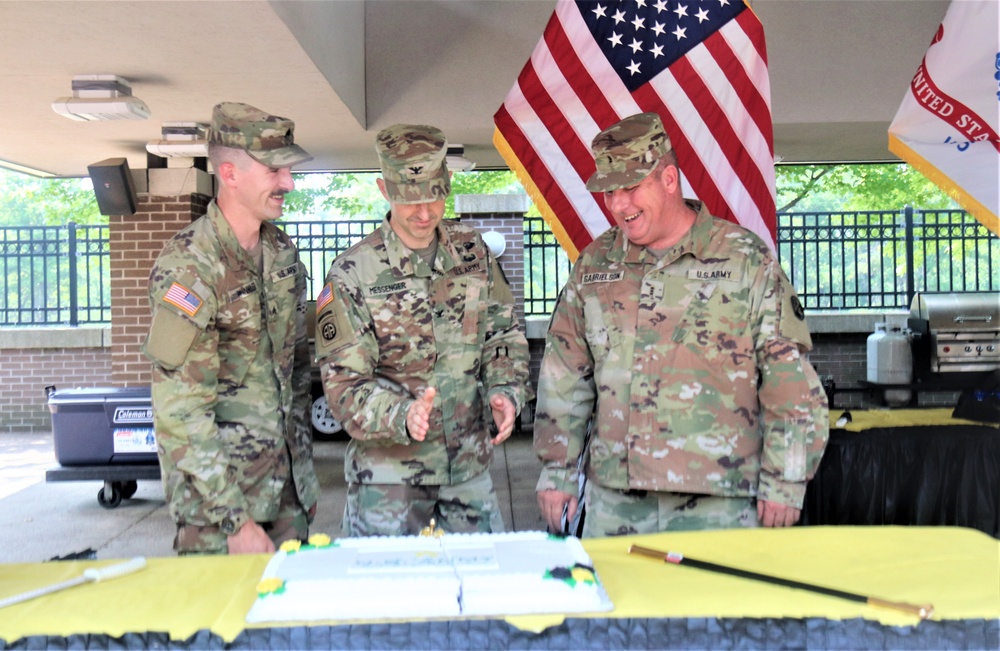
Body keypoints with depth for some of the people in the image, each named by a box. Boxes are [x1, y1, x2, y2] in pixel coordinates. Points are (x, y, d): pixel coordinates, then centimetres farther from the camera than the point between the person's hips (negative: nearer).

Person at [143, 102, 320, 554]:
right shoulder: (188, 267, -17)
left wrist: (305, 467, 14)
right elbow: (179, 413, -19)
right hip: (217, 498, -6)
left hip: (286, 484, 7)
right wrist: (235, 520, -19)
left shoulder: (283, 252, 6)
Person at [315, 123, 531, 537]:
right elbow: (342, 382, -12)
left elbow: (505, 334, 10)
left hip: (470, 465, 4)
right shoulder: (352, 274, -10)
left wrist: (505, 391, -8)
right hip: (387, 472, -3)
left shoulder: (473, 252, 3)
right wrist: (402, 415, -30)